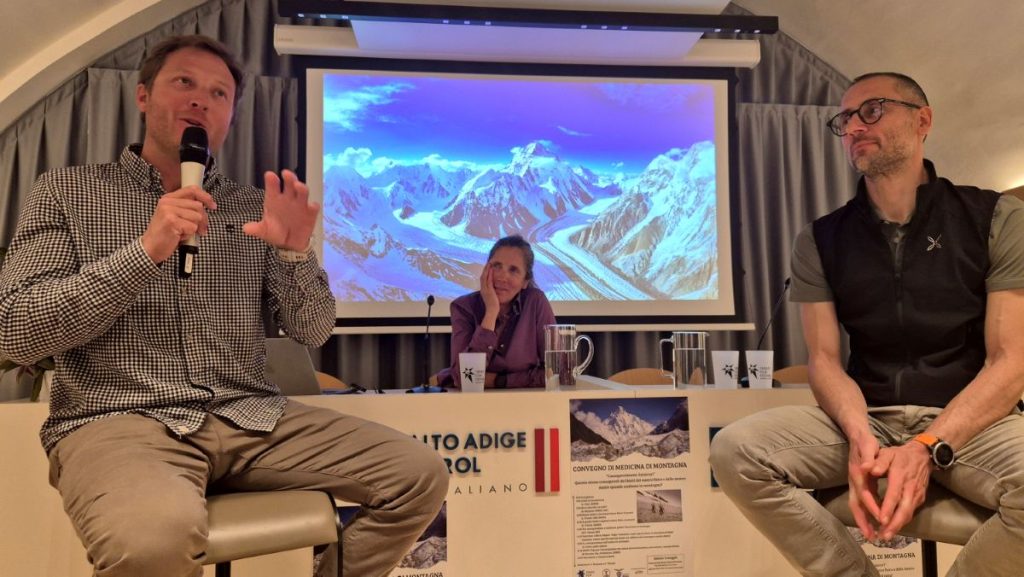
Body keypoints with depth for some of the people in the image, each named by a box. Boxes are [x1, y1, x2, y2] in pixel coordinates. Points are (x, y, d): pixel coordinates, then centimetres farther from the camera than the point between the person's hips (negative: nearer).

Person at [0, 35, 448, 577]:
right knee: (158, 533, -38)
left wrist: (295, 251, -12)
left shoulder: (254, 208, 12)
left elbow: (313, 332, 8)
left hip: (248, 418, 4)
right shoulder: (67, 191, 7)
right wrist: (146, 251, -16)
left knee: (420, 474, -11)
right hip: (118, 422, -3)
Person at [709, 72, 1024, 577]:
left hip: (971, 422, -1)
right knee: (735, 451, -24)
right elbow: (824, 360, 0)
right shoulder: (819, 242, 6)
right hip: (866, 421, 1)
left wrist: (928, 448, -21)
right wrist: (860, 438, -21)